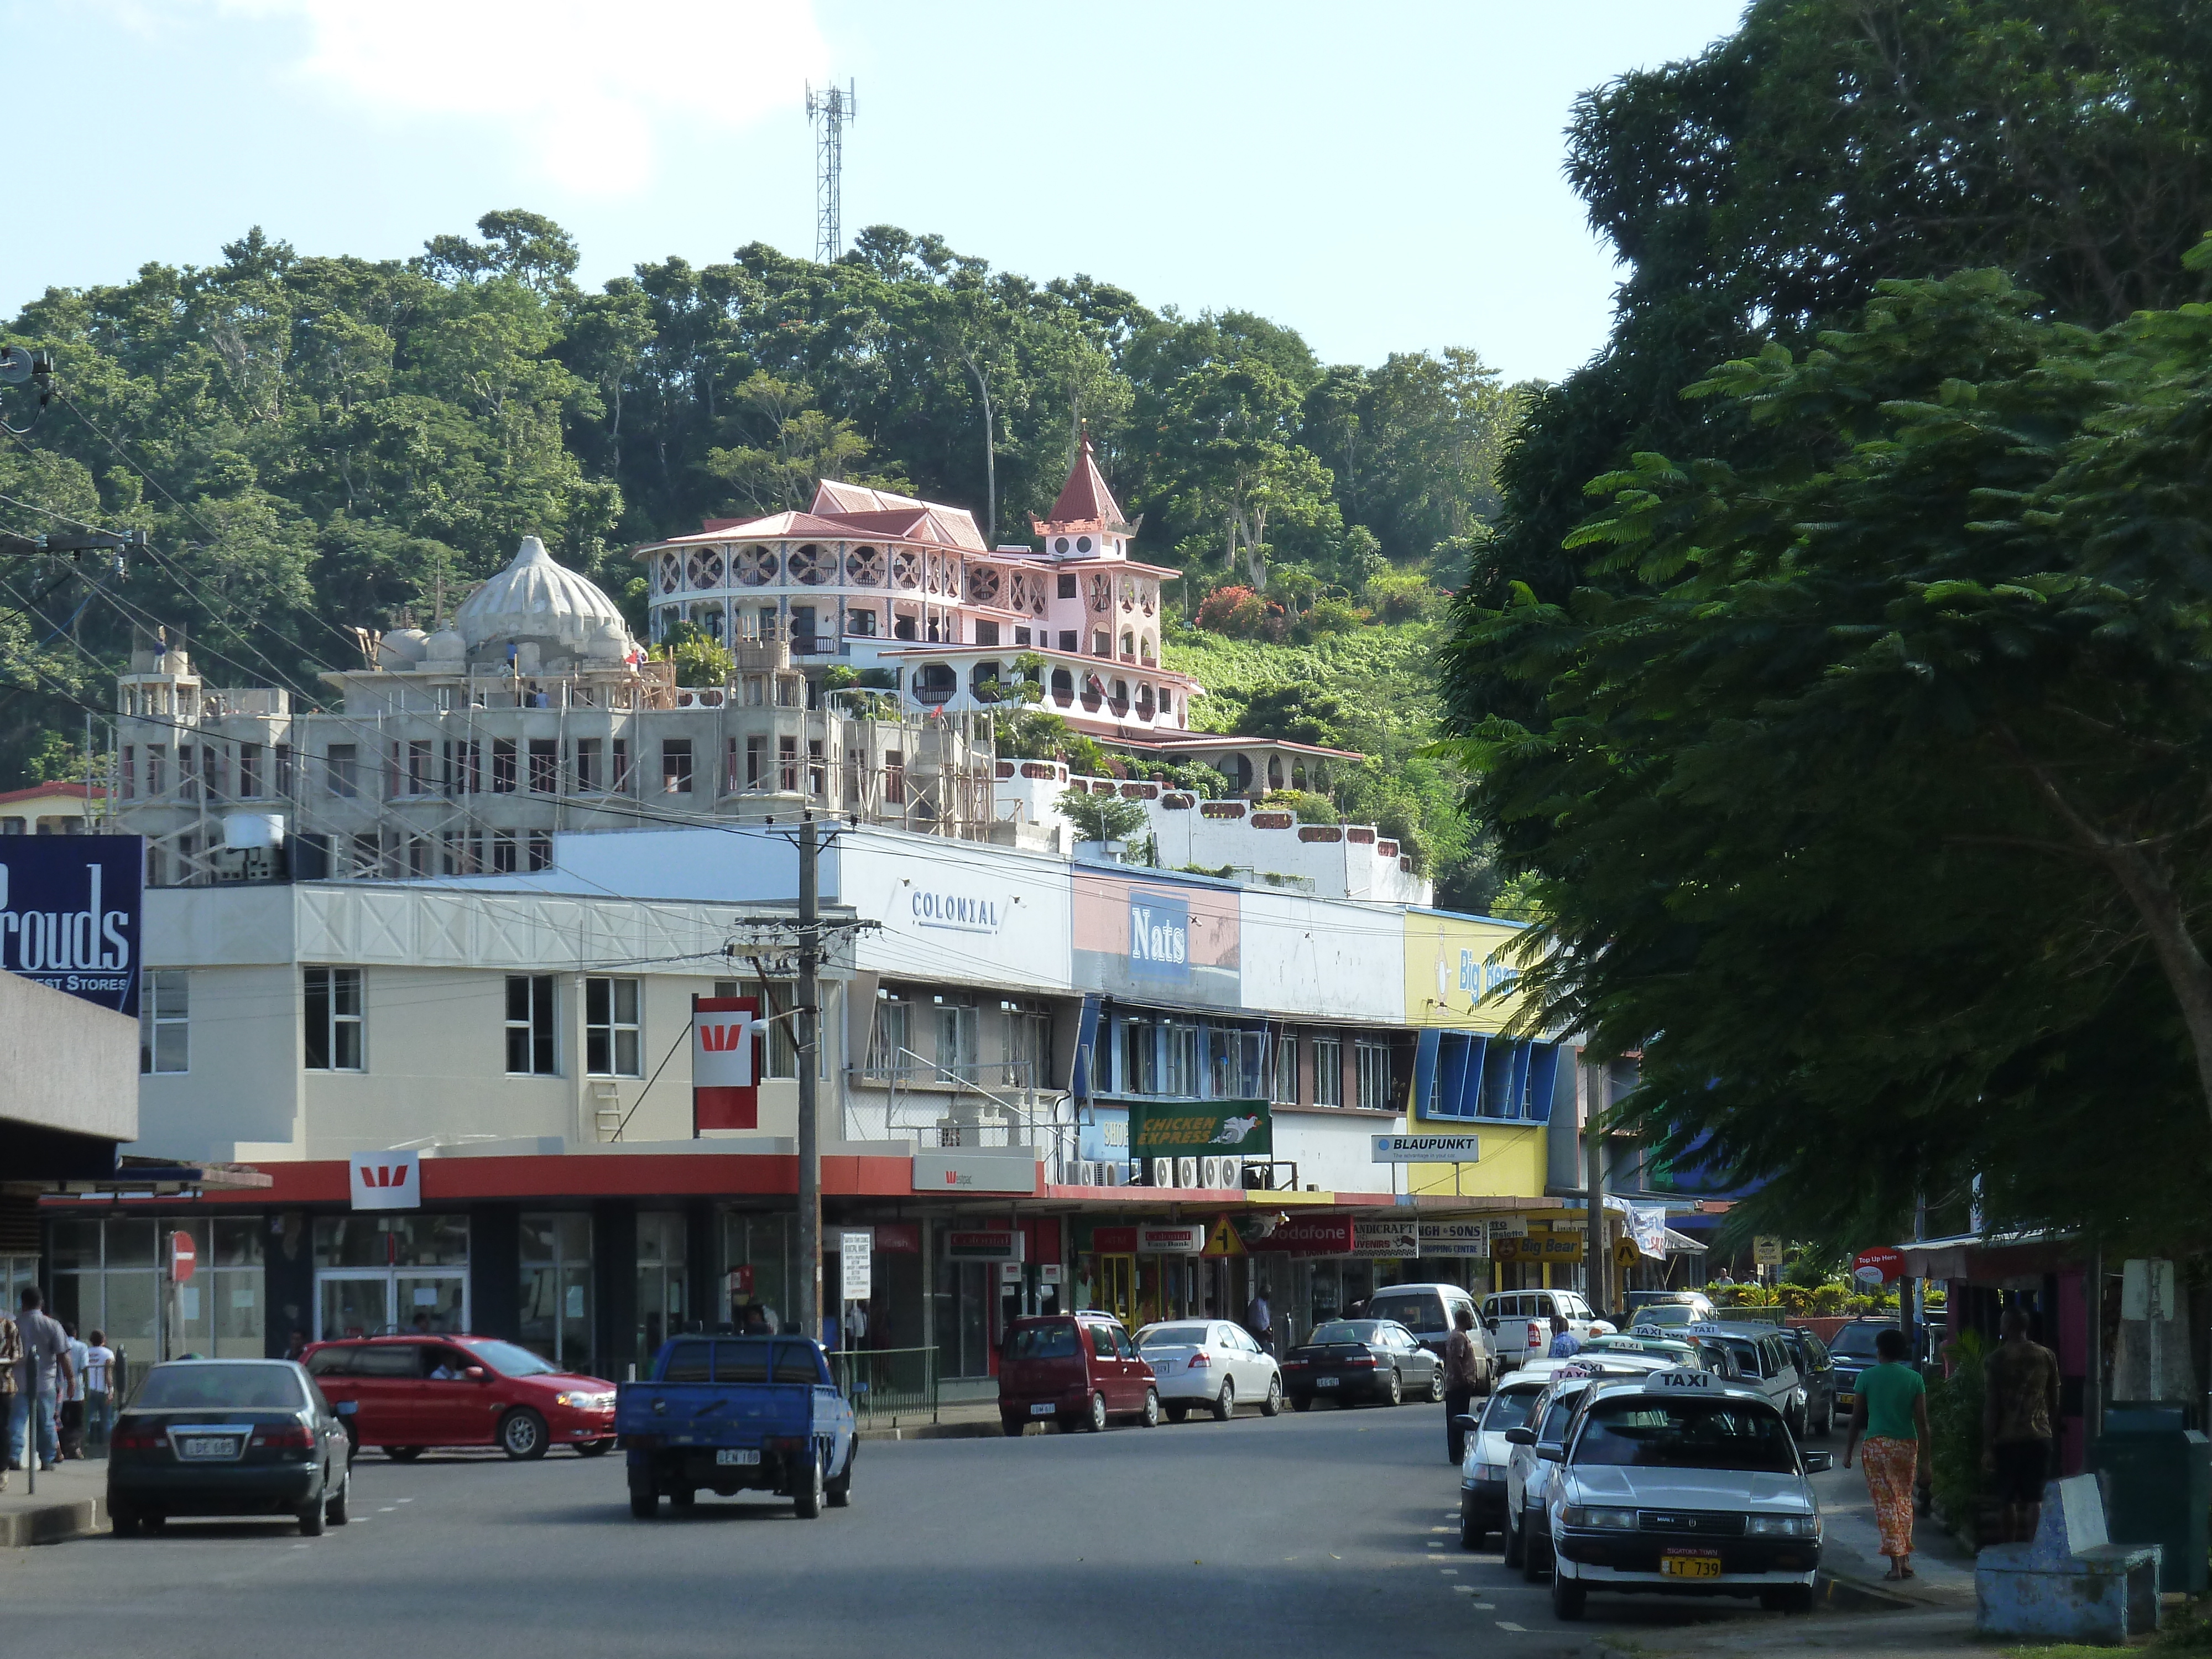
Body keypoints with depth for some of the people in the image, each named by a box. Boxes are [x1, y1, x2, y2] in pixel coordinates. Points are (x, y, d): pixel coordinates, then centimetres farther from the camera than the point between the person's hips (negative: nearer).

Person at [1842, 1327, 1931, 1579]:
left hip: (1877, 1445, -2)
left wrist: (1848, 1452, 9)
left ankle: (1896, 1563, -7)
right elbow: (1922, 1422, 1)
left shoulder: (1867, 1377, -2)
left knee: (1885, 1503, 0)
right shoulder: (1914, 1379, 3)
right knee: (1904, 1501, 17)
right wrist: (1925, 1459, 4)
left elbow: (1856, 1419, 1)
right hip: (1907, 1445, 2)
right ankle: (1906, 1560, 15)